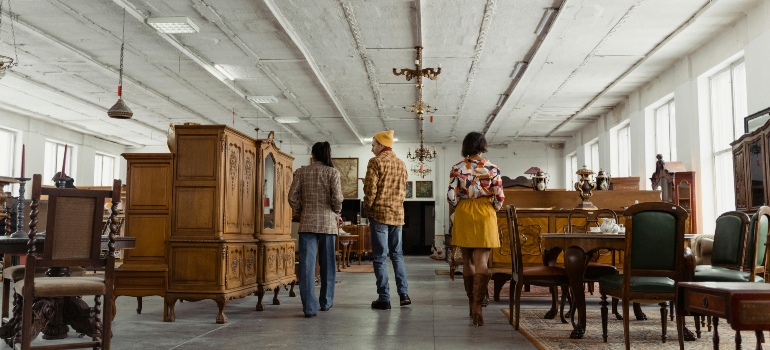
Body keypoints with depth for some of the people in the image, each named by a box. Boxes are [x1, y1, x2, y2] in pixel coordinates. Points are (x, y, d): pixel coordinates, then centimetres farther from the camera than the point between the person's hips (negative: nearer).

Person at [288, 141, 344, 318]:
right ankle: (326, 302, 24)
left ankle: (309, 307, -6)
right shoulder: (332, 172, -2)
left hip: (307, 222, 0)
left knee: (307, 264, -1)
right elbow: (337, 198, -10)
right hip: (328, 222, 0)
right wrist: (337, 214, 8)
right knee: (327, 263, 13)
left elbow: (292, 197, 0)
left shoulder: (301, 172, 3)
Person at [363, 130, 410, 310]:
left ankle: (384, 298, 0)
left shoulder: (375, 162, -9)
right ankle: (404, 294, 11)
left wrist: (367, 209, 0)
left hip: (379, 214, -6)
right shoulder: (401, 164, 11)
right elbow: (403, 190, 14)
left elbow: (370, 190, -12)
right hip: (398, 214, 6)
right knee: (397, 254, 14)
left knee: (380, 257, -1)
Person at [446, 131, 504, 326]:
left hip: (463, 215, 1)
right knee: (481, 261, -4)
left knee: (467, 261, 14)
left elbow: (451, 196, -5)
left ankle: (471, 303, 23)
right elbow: (500, 198, -3)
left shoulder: (457, 168, -2)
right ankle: (477, 305, -16)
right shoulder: (492, 169, -2)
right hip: (485, 215, -1)